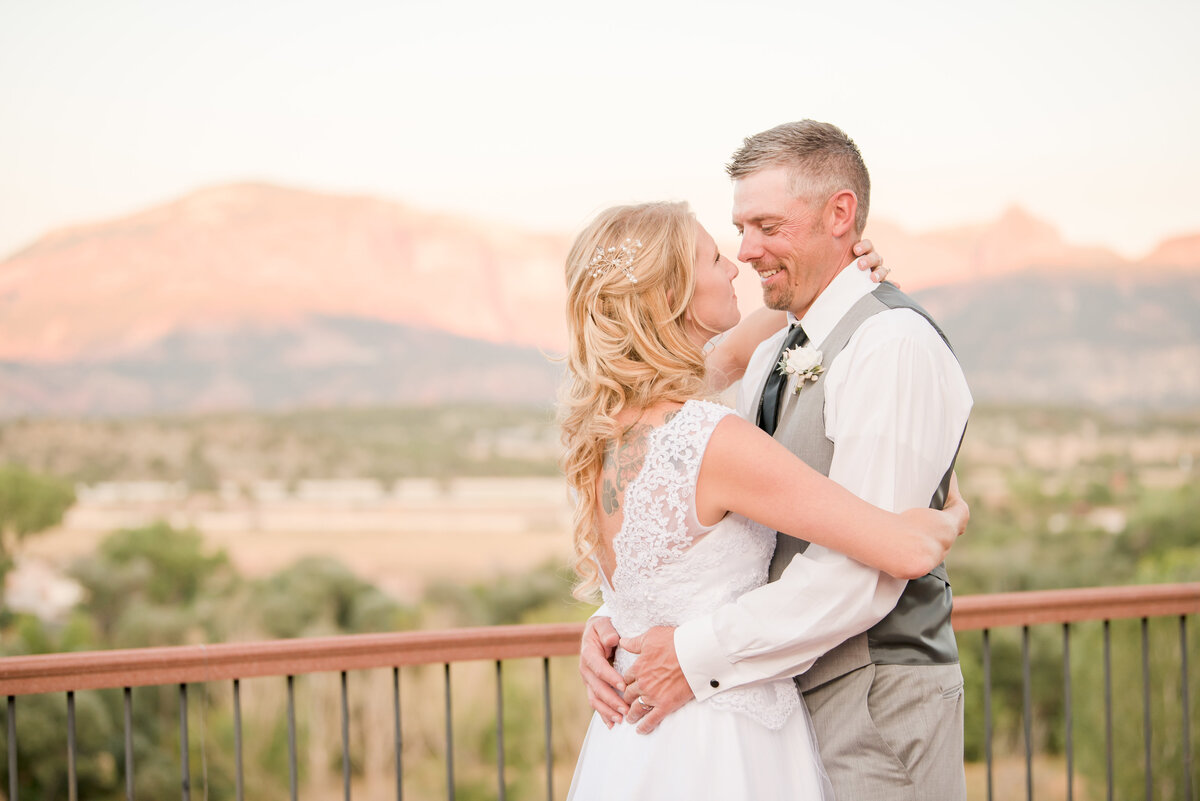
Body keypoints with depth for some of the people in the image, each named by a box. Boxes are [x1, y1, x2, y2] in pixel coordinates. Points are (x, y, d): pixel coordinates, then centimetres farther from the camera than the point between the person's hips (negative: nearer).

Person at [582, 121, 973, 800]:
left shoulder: (895, 346, -16)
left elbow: (862, 573, -24)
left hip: (877, 704, -8)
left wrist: (701, 657, -21)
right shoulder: (770, 359, 13)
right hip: (786, 695, 8)